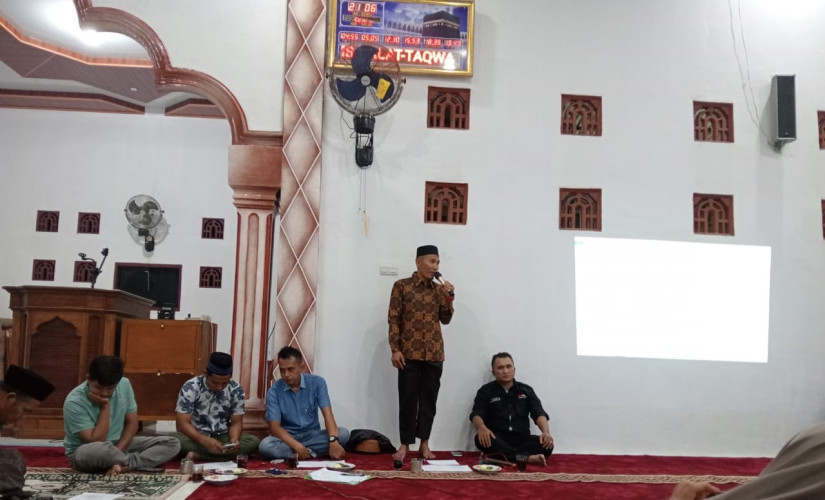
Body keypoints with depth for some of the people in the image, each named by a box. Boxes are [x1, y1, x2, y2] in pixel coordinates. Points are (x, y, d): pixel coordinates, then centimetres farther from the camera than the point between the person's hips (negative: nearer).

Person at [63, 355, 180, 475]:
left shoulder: (124, 384, -9)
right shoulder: (74, 402, -23)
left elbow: (132, 423, -2)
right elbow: (96, 442, -26)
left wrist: (117, 452, -18)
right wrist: (105, 406, -26)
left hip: (119, 444, 6)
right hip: (83, 454, -5)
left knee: (172, 444, -10)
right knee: (100, 449, -44)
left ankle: (124, 465, -26)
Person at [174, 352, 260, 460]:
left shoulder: (236, 390, -7)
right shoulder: (190, 388, -15)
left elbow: (236, 422, -1)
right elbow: (182, 423, -18)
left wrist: (233, 440, -24)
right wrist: (204, 441, -35)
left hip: (223, 438, 3)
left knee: (253, 441, -25)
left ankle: (198, 455, -24)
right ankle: (225, 454, -26)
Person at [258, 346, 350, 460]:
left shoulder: (317, 382, -7)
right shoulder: (274, 391, -9)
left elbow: (327, 414, -16)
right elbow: (274, 427, -14)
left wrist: (333, 442, -35)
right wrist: (298, 446, -31)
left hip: (312, 435, 1)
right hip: (288, 437, -1)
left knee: (343, 433, -26)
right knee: (265, 445, -33)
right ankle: (310, 453, -25)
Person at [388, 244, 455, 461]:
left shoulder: (439, 289, 10)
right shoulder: (402, 286, -1)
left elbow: (446, 319, 9)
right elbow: (394, 320, -3)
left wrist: (449, 297, -5)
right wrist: (395, 349, -10)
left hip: (434, 353, 3)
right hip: (409, 353, -3)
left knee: (429, 399, 7)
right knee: (408, 399, 1)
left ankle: (424, 443, 16)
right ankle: (405, 444, 10)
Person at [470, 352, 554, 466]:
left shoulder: (526, 390, 14)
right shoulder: (485, 391, 9)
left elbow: (539, 413, 3)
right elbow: (476, 414, -4)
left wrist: (546, 432, -20)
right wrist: (482, 428, -29)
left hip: (521, 439, 2)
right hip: (497, 439, -2)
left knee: (547, 444, -26)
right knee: (481, 439, -35)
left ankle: (501, 455, -36)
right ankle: (528, 457, -39)